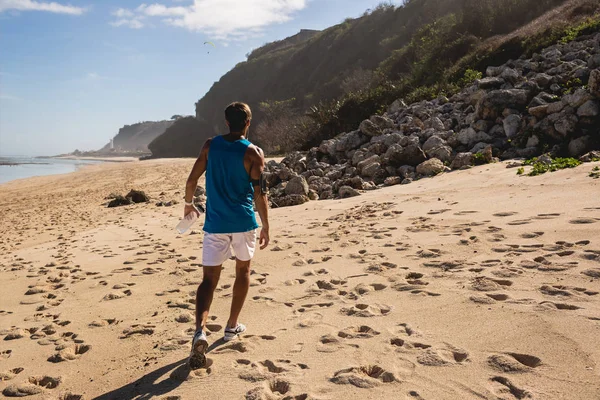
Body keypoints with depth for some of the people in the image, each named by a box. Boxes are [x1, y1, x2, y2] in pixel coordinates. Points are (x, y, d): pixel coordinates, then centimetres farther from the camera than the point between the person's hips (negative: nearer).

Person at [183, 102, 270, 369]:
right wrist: (266, 227, 0)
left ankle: (200, 330, -19)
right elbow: (260, 194, -9)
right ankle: (232, 326, 28)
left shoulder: (210, 146, 2)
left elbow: (192, 180, 4)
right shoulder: (253, 153, -7)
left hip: (215, 224, 1)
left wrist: (188, 203, 22)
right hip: (243, 223, -1)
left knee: (209, 279, 4)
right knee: (243, 270, 21)